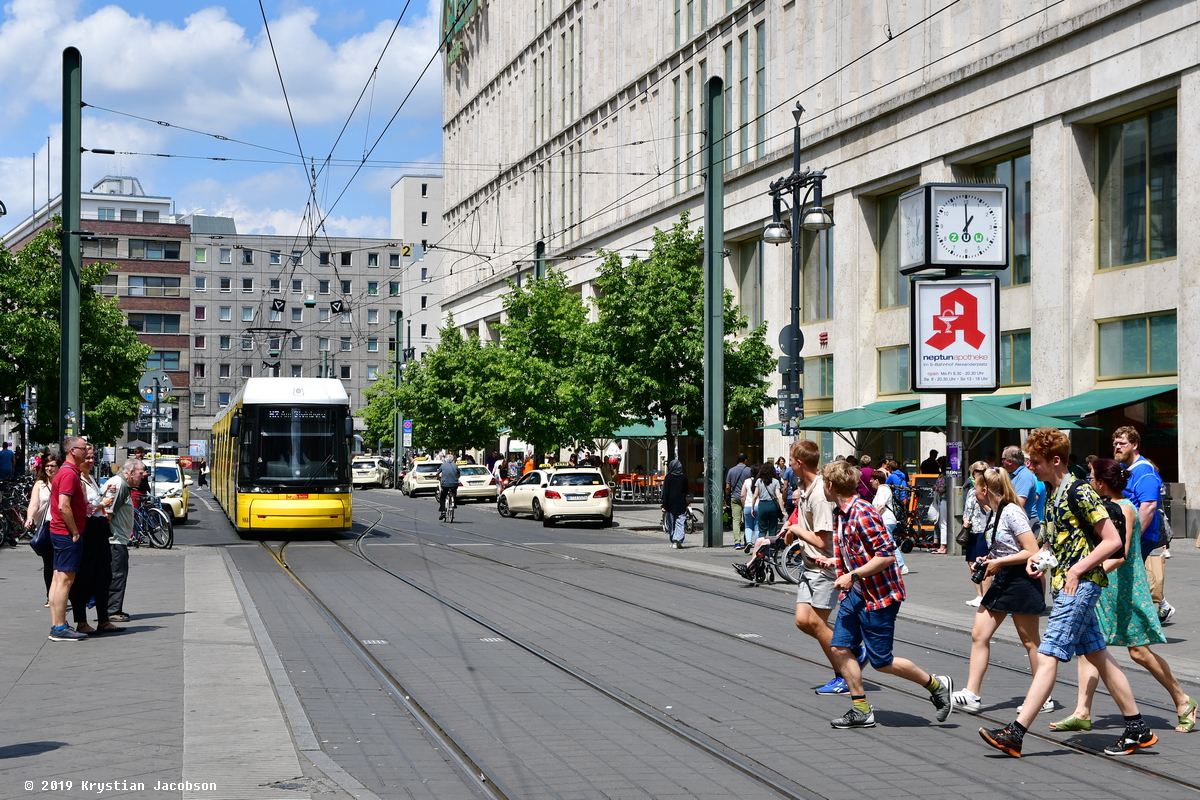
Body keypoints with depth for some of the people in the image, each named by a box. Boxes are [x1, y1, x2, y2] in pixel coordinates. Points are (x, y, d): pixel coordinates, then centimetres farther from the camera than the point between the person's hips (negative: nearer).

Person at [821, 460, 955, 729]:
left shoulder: (862, 513, -21)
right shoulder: (839, 513, 8)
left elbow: (887, 555, -25)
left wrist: (852, 575, -24)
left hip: (879, 595, -9)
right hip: (856, 593, 9)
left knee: (881, 661, -2)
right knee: (840, 647, 2)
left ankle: (937, 685, 16)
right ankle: (861, 710, 9)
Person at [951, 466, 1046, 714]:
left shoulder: (1011, 513, -18)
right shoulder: (991, 514, 10)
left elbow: (1032, 552, -21)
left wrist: (999, 562, -19)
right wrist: (987, 561, 5)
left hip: (1021, 580, -9)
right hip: (1001, 581, 9)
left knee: (1030, 641, 2)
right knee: (979, 634, 2)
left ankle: (1044, 698, 14)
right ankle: (972, 695, 3)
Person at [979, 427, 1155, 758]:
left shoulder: (1079, 493, -14)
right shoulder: (1053, 494, 14)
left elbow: (1112, 540, -16)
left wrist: (1077, 570, -19)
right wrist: (1040, 555, 9)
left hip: (1079, 585, -10)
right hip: (1067, 586, 10)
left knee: (1048, 656, -12)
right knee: (1099, 657, 12)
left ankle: (1015, 734, -15)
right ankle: (1138, 729, 18)